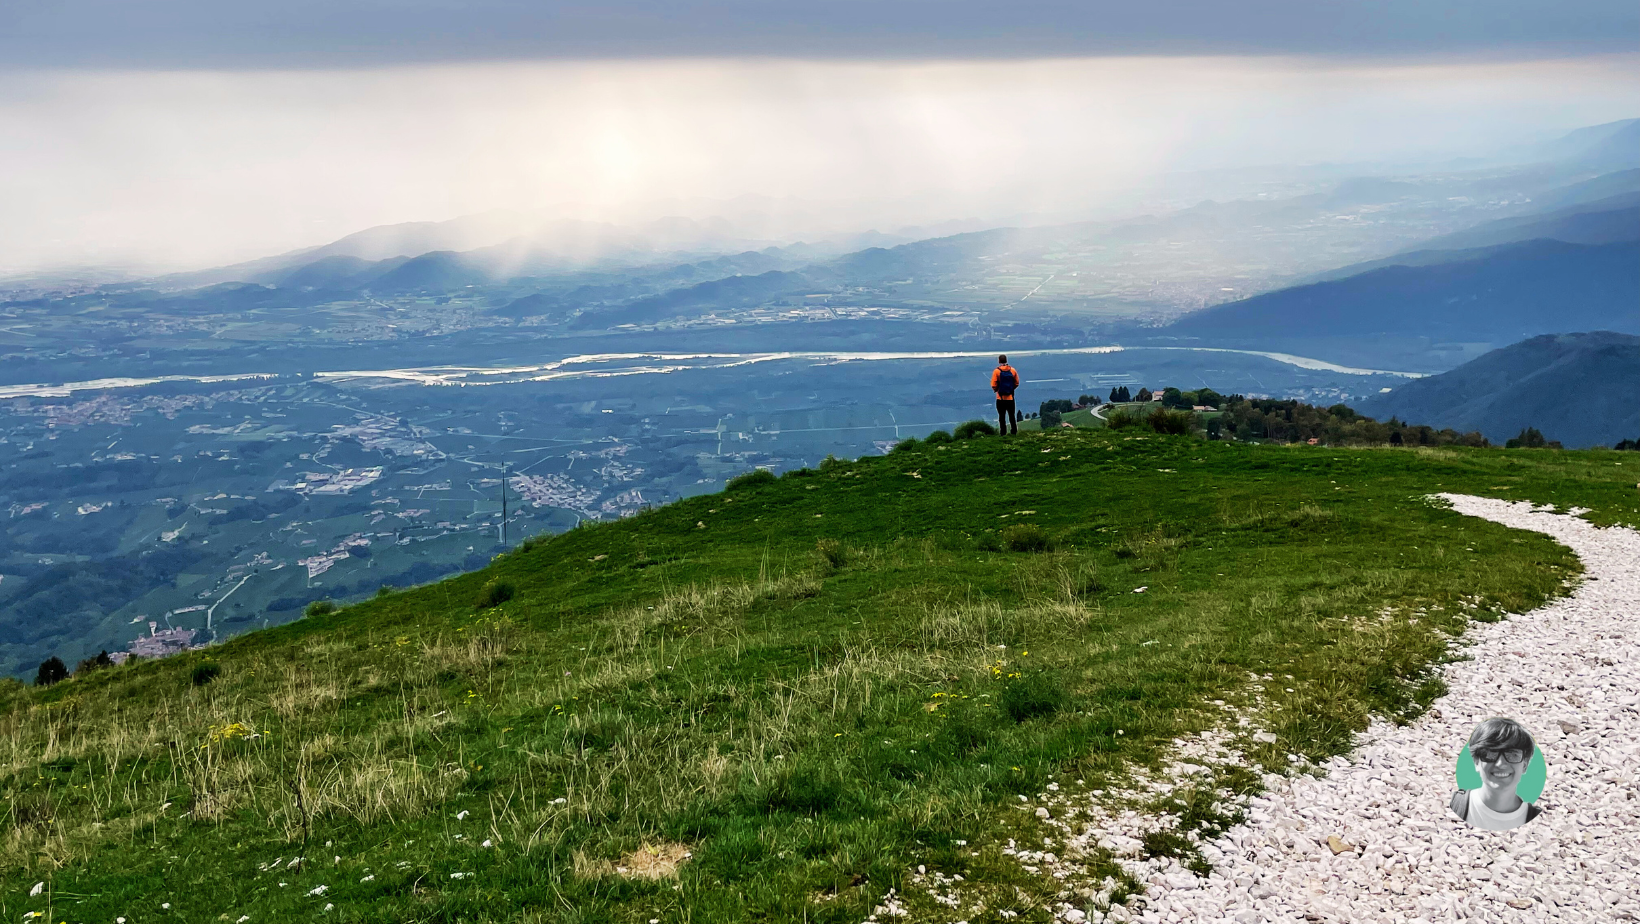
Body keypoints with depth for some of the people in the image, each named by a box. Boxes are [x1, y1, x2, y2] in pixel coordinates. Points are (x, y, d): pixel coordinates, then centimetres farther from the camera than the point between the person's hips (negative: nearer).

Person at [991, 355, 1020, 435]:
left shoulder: (996, 371, -10)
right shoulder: (1013, 370, 0)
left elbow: (993, 386, -12)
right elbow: (1017, 383, 5)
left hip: (1001, 398, -3)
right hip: (1010, 397, 3)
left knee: (1002, 416, 4)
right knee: (1012, 416, 12)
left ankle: (1003, 432, 3)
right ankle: (1014, 431, 13)